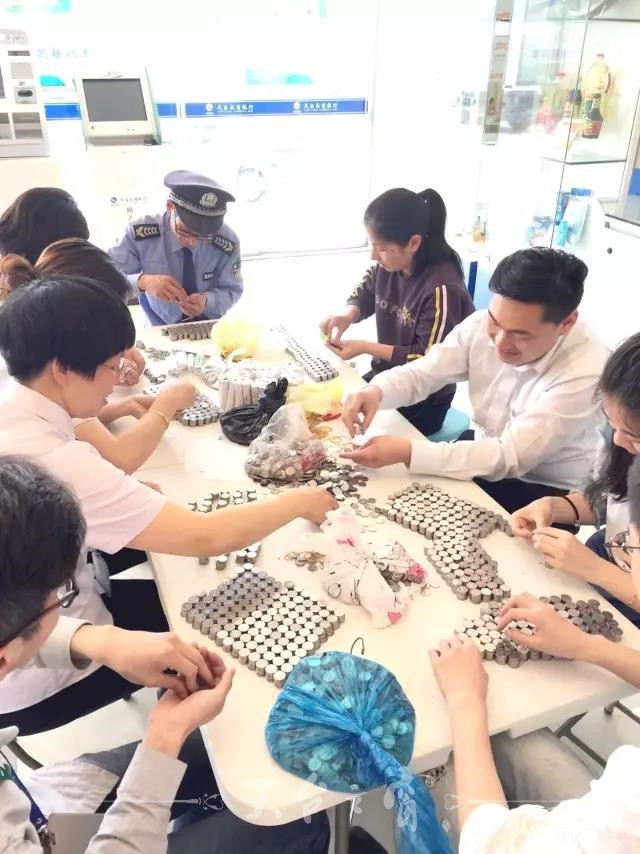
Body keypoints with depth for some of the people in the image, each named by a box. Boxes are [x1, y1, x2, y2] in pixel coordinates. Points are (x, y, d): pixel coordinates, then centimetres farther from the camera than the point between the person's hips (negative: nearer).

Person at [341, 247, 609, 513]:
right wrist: (375, 391, -30)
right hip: (485, 451, 5)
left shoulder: (585, 372, -30)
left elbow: (510, 457, -31)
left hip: (542, 492, -4)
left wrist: (408, 452, -38)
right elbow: (420, 373, -7)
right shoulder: (483, 325, -15)